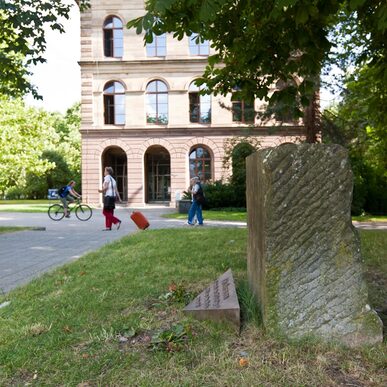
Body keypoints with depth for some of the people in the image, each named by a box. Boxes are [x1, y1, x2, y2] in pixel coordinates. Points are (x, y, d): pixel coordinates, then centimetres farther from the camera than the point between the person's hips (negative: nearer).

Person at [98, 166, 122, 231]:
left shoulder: (107, 177, -7)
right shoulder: (113, 179, 17)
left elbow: (106, 187, -17)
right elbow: (116, 190, 13)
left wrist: (101, 191, -2)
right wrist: (119, 198, 11)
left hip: (108, 197, -9)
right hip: (113, 196, 9)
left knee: (106, 212, -5)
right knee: (109, 212, 10)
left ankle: (117, 221, -16)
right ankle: (108, 227, 11)